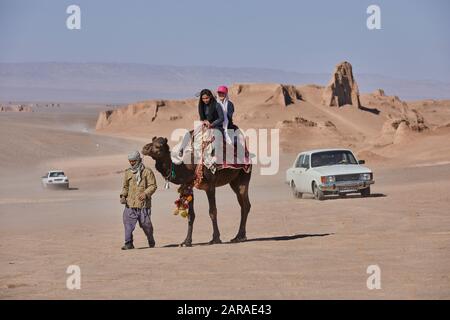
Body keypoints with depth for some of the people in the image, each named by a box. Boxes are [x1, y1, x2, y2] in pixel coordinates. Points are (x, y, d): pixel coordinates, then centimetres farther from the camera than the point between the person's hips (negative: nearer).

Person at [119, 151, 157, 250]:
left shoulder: (147, 172, -1)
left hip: (143, 204, -3)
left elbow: (153, 185, -4)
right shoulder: (128, 172, 13)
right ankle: (129, 243, -7)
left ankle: (151, 241, 29)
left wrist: (145, 193, -21)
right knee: (128, 223, -10)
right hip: (130, 204, 3)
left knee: (145, 223, 5)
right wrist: (123, 196, 4)